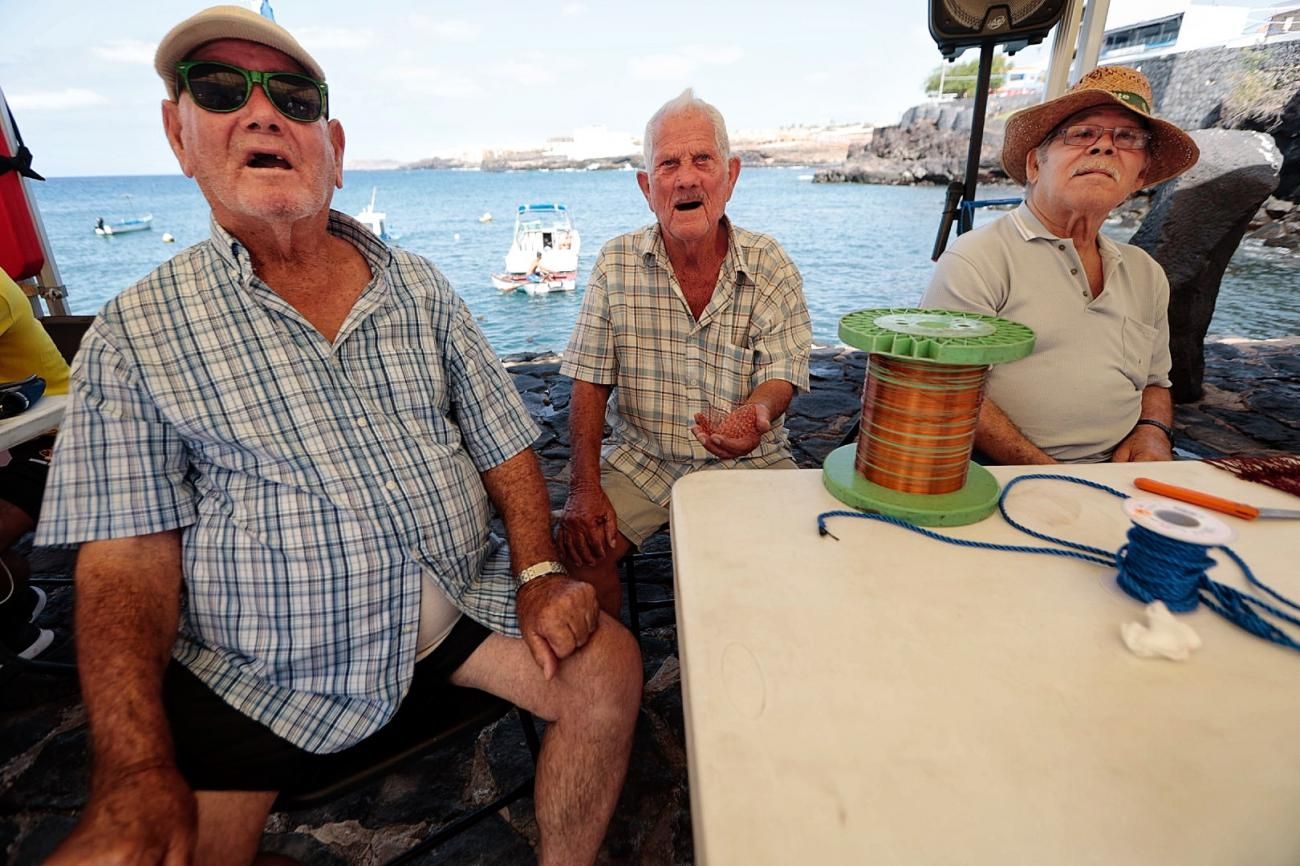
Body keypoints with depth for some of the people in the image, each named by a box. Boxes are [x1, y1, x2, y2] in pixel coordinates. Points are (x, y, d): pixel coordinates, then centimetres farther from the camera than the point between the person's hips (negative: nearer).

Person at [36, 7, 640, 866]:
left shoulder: (421, 289, 3)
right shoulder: (133, 336, -3)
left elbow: (505, 449, 3)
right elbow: (129, 559, -6)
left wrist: (540, 573, -11)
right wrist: (136, 773, -16)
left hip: (459, 604, 2)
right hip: (261, 671, -1)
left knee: (608, 665, -11)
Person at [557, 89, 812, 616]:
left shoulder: (771, 267, -3)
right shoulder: (616, 264, -2)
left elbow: (781, 375, -5)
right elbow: (589, 383, -2)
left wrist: (756, 414, -31)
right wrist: (585, 486, -12)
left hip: (749, 462, 0)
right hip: (640, 458, 1)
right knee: (580, 545, -18)